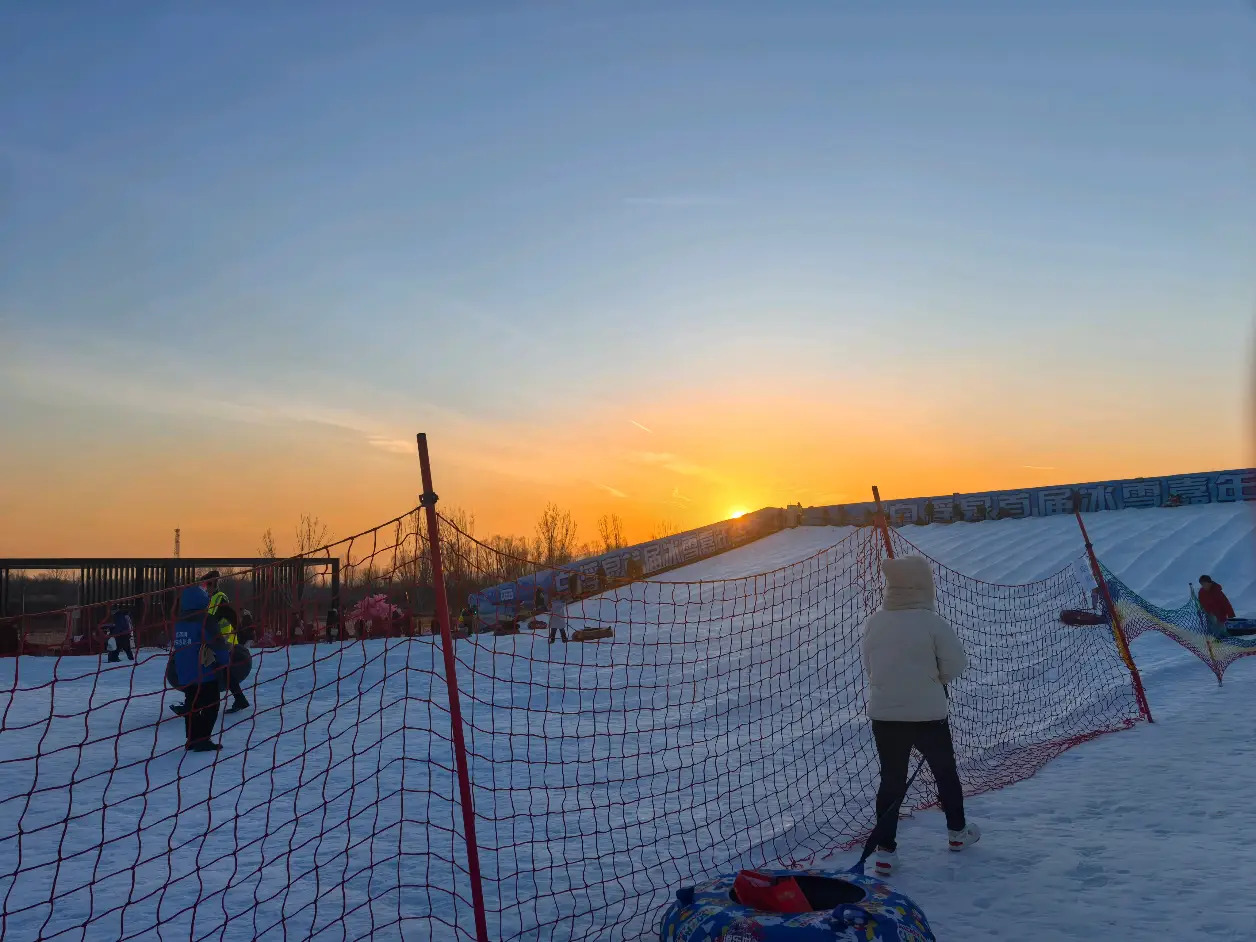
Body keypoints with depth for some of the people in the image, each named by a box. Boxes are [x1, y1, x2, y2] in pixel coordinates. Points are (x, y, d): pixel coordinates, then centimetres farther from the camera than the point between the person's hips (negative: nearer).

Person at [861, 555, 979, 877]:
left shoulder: (874, 622, -3)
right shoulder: (931, 622, -16)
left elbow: (869, 665, 6)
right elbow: (955, 664, -9)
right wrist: (934, 679, 10)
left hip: (883, 714, 3)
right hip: (928, 714, -3)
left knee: (892, 780, 12)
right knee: (945, 770, 21)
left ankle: (884, 850, 10)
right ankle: (957, 831, 40)